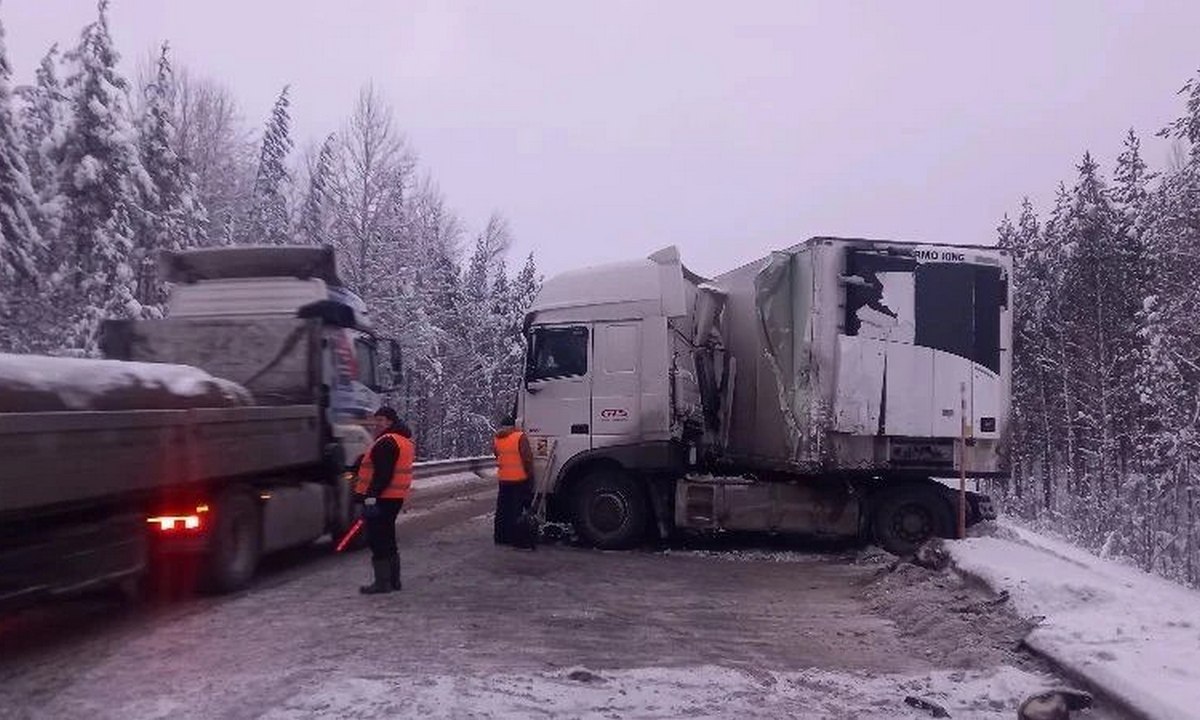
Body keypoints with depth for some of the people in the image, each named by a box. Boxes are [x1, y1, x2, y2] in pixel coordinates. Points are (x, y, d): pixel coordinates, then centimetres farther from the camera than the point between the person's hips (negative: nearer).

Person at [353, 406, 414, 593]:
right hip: (395, 497, 10)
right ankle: (393, 580, 24)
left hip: (382, 498, -10)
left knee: (377, 539, -5)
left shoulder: (387, 442, -17)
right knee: (388, 538, 18)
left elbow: (383, 473, -24)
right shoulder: (405, 441, 17)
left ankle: (382, 582, -4)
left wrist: (371, 495, -26)